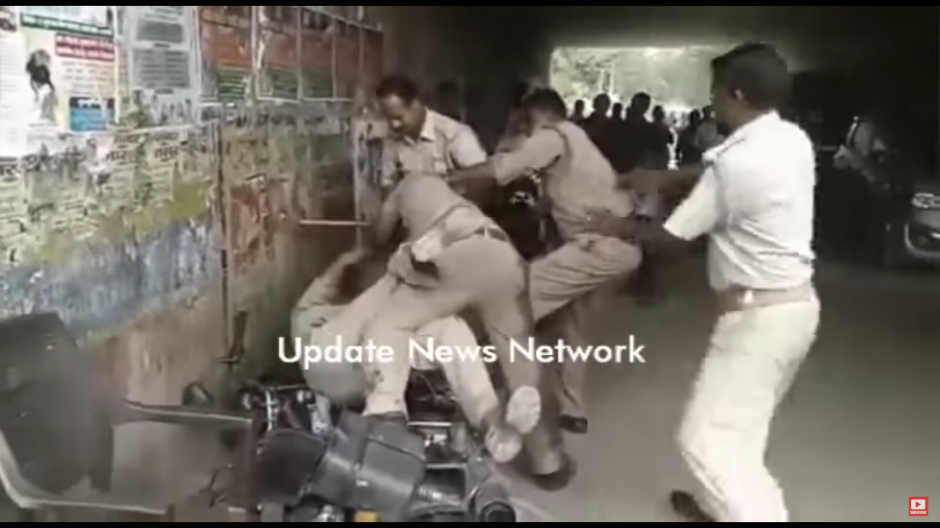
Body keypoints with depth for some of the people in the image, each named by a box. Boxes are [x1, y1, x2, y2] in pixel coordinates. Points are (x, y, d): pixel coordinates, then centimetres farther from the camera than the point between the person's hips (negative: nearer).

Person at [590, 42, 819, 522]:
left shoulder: (737, 161, -23)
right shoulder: (792, 140, 3)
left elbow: (672, 235, -11)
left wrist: (620, 227, 6)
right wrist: (663, 177, 23)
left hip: (758, 313, -10)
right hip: (795, 303, 10)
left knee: (706, 438, -7)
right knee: (739, 428, 24)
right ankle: (726, 508, 41)